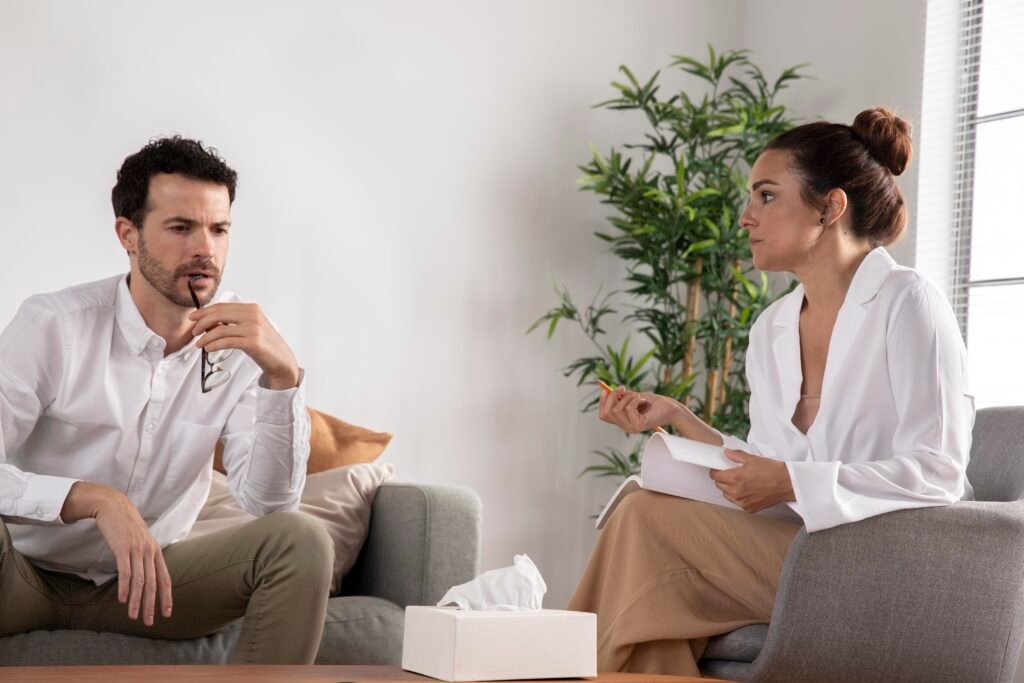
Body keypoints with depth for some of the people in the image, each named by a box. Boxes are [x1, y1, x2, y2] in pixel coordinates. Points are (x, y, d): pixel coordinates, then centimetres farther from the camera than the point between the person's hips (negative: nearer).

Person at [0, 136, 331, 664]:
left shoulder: (239, 339, -5)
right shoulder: (53, 323, -15)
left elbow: (271, 502, -13)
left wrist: (282, 375, -27)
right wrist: (94, 499, -38)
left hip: (142, 577, 3)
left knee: (300, 541, -20)